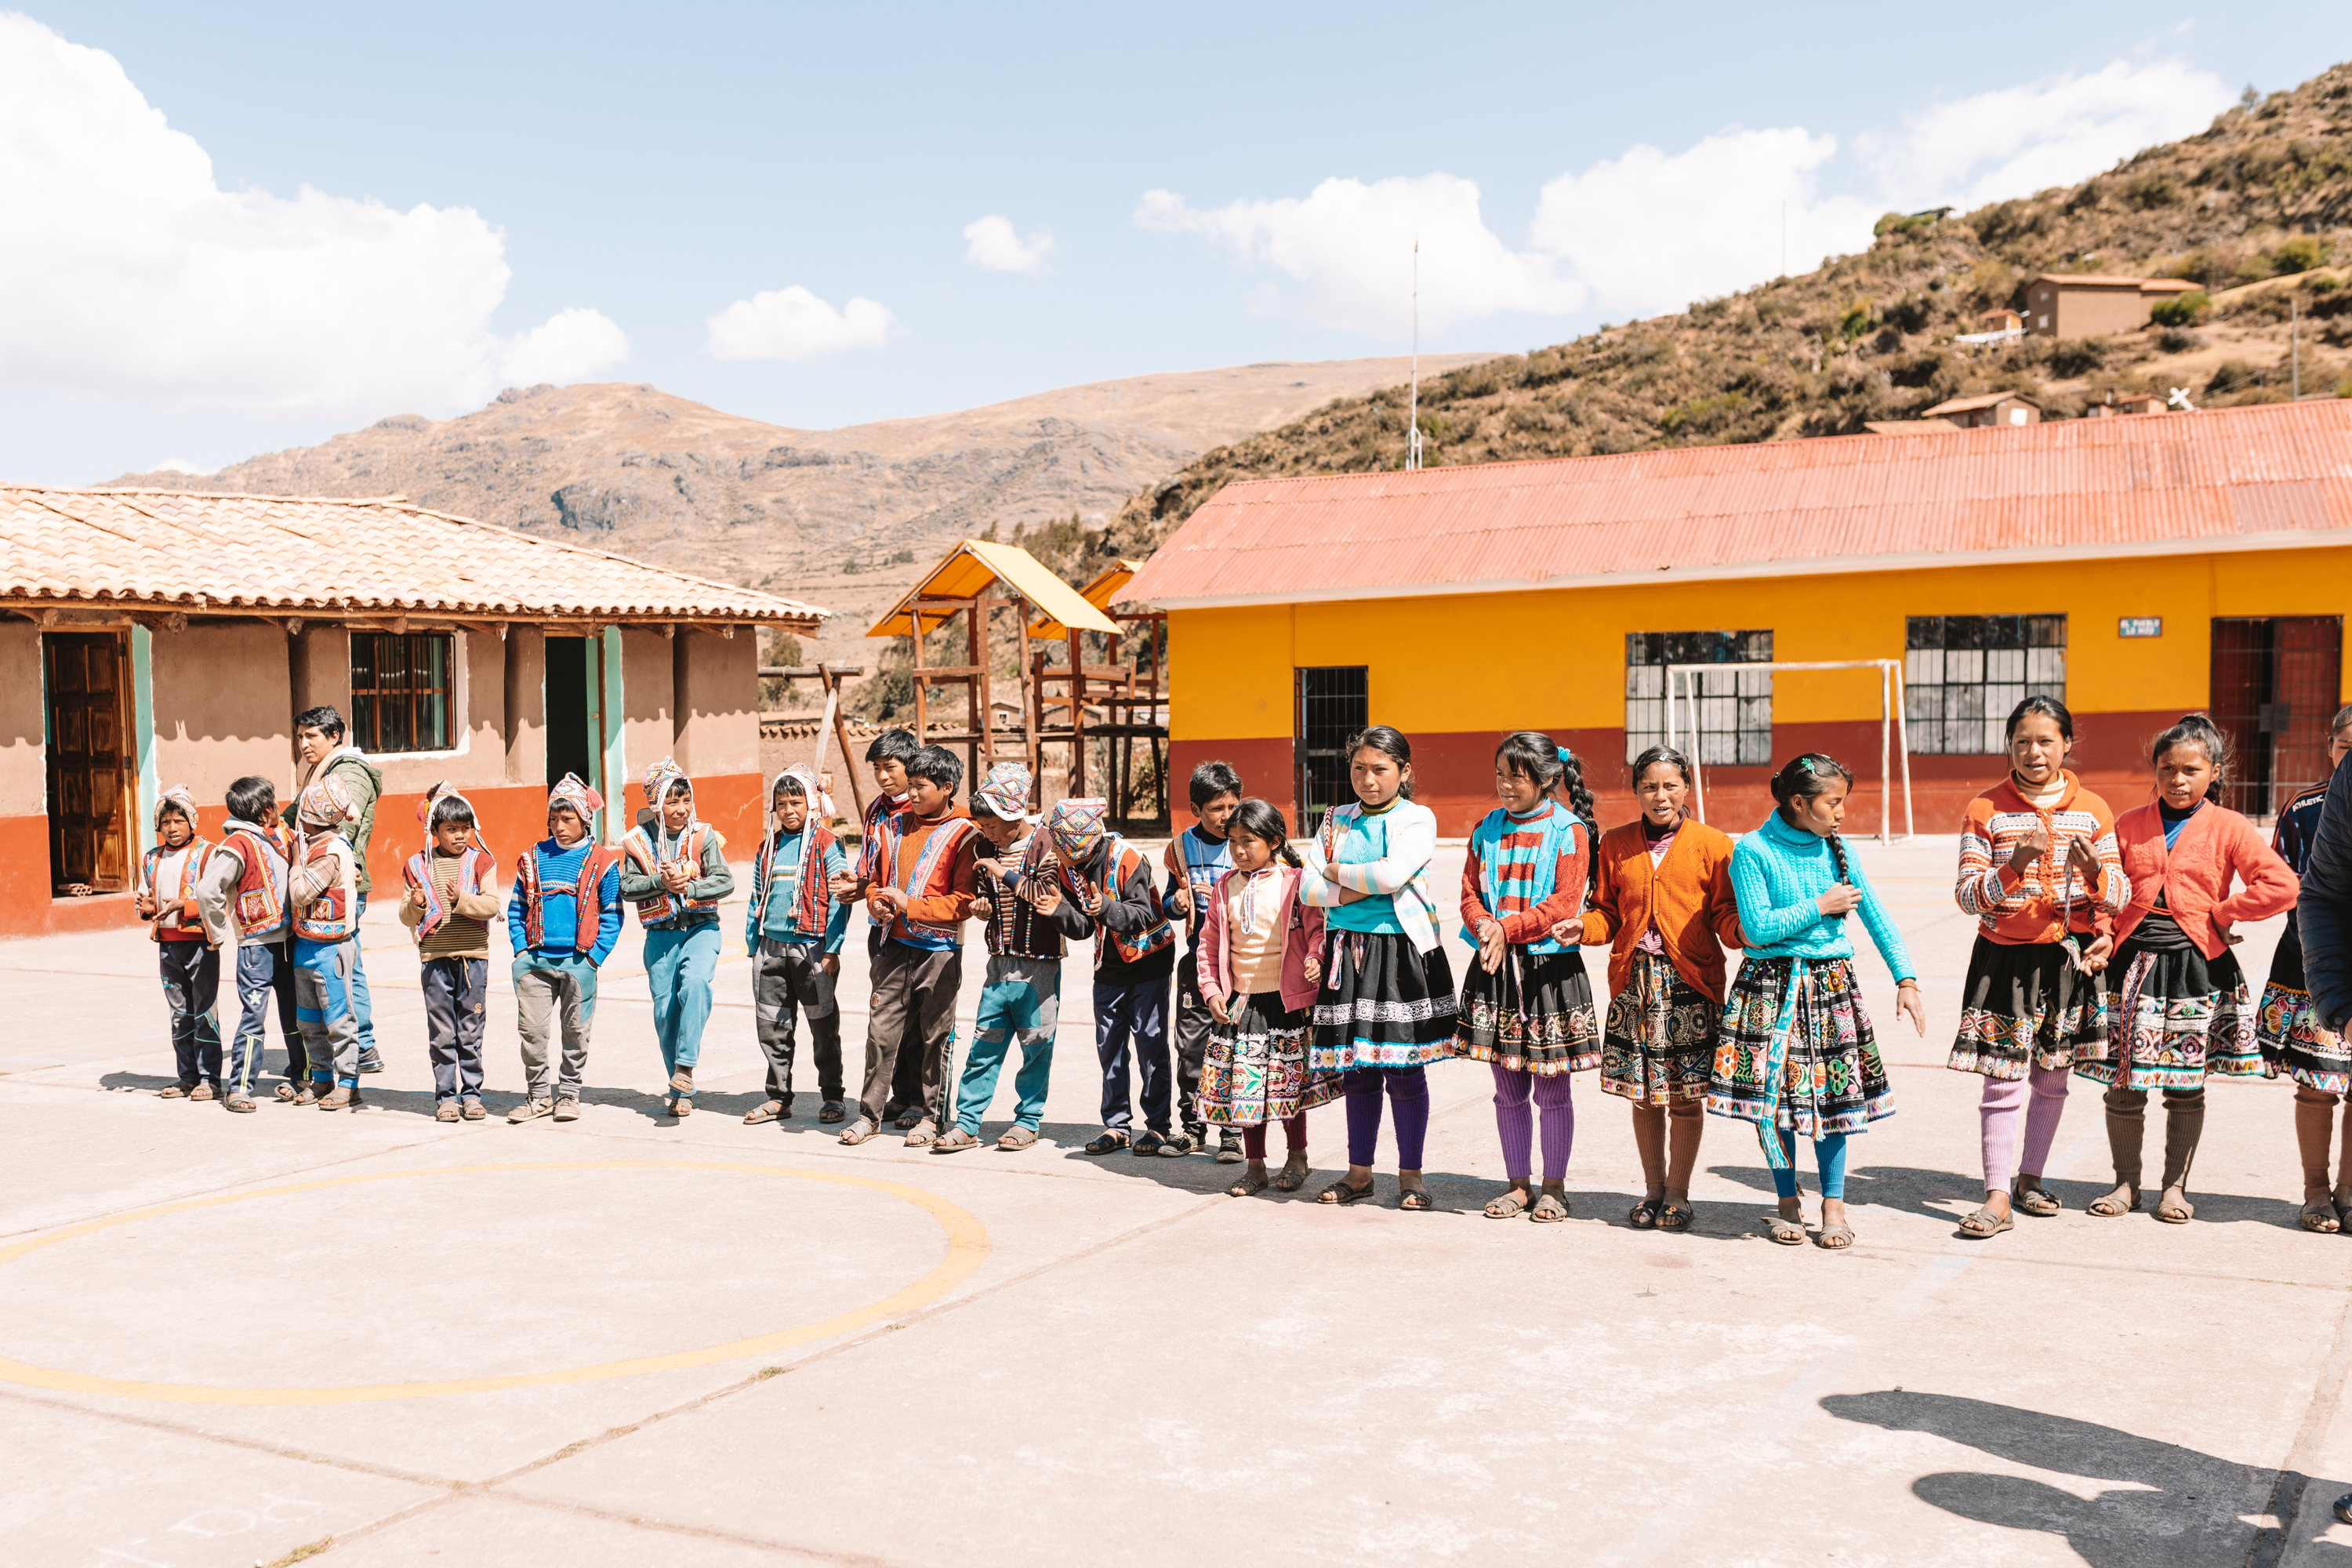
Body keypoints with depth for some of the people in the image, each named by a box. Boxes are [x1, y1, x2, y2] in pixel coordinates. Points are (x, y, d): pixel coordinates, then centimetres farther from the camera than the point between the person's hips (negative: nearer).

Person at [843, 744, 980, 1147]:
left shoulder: (964, 835, -7)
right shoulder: (894, 826, 10)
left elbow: (965, 901, -12)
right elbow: (876, 879, 22)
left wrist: (909, 904, -17)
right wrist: (877, 902, -1)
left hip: (940, 950, -4)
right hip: (896, 945, 5)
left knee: (936, 1035, 5)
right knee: (881, 1030, 3)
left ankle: (932, 1116, 15)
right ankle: (871, 1112, 12)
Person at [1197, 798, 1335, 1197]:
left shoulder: (1294, 882, -5)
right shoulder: (1225, 887, 7)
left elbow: (1317, 928, -3)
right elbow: (1210, 943, 12)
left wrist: (1316, 959, -22)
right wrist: (1211, 991, 4)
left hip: (1287, 999, -4)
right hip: (1240, 1000, 4)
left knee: (1290, 1080, 5)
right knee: (1244, 1084, 5)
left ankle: (1296, 1157, 24)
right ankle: (1255, 1166, 18)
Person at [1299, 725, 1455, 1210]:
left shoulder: (1418, 820, -2)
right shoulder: (1337, 820, 11)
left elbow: (1392, 874, -18)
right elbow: (1308, 888, 3)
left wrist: (1337, 871, -5)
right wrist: (1358, 889, -11)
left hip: (1402, 951, -4)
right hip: (1348, 951, 4)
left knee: (1404, 1070, 0)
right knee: (1357, 1070, 9)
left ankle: (1410, 1174, 12)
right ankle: (1359, 1172, 19)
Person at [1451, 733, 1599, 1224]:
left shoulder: (1568, 831, -5)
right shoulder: (1488, 829, 10)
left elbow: (1563, 904, -13)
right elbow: (1470, 893, 6)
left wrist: (1506, 928, -18)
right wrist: (1485, 929, -14)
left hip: (1550, 967, -4)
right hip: (1494, 967, 4)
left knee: (1551, 1090, 4)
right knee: (1508, 1091, 10)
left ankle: (1554, 1187, 16)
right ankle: (1518, 1185, 20)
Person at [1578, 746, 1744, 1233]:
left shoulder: (1712, 845, 1)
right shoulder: (1616, 845, 9)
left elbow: (1725, 915, -1)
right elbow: (1607, 913, 11)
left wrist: (1743, 932, -22)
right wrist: (1581, 928, -9)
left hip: (1690, 979, -2)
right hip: (1634, 979, 2)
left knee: (1686, 1093, 2)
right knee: (1643, 1092, 8)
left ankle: (1678, 1193, 16)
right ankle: (1653, 1189, 23)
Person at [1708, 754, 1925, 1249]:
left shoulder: (1836, 849, 5)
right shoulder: (1754, 851, -9)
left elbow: (1876, 915, 5)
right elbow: (1757, 928, -13)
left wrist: (1906, 980, -1)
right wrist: (1821, 906, -10)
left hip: (1831, 983, 3)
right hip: (1772, 985, -3)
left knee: (1834, 1093, 3)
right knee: (1775, 1094, 1)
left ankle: (1833, 1205, 15)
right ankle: (1788, 1203, 18)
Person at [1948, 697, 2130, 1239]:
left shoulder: (2092, 810, 4)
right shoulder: (1985, 810, -2)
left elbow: (2120, 894, 2)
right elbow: (1967, 897, -7)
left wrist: (2094, 872, -20)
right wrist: (2013, 869, -24)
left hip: (2070, 956, 3)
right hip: (2004, 958, -3)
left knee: (2053, 1074, 12)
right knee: (2004, 1078, -7)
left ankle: (2029, 1177, 28)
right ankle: (1997, 1197, -4)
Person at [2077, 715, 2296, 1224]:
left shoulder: (2228, 828, 1)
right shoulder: (2128, 825, 9)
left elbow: (2281, 887, -9)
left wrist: (2220, 913, -6)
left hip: (2196, 965, -2)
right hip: (2132, 959, 2)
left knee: (2185, 1083, 4)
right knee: (2122, 1081, 1)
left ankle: (2175, 1186, 18)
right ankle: (2126, 1183, 16)